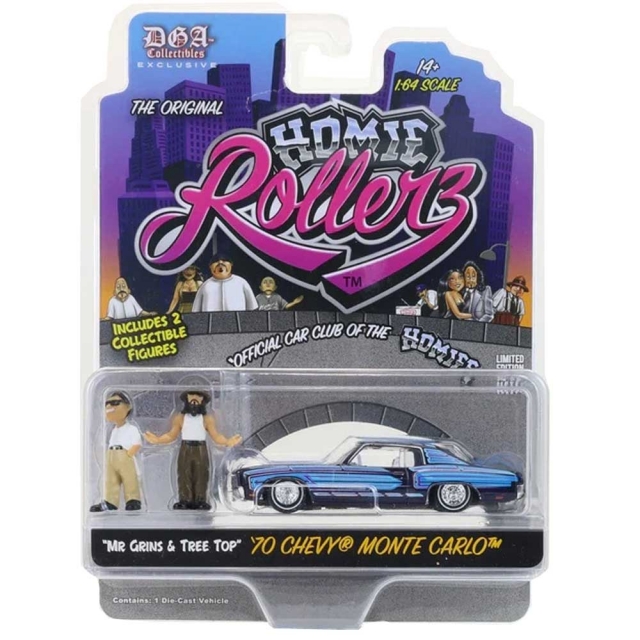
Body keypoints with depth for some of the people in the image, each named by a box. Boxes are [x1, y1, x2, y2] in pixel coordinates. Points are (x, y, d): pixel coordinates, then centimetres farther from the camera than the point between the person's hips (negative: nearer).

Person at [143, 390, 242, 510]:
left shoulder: (207, 419, -1)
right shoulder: (180, 418, 2)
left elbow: (216, 436, -2)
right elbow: (171, 435, 4)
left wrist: (227, 442, -18)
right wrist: (157, 440, -10)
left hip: (201, 451, -1)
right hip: (185, 451, 1)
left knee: (200, 477, -1)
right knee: (185, 476, 0)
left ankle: (200, 501, 4)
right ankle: (185, 501, 4)